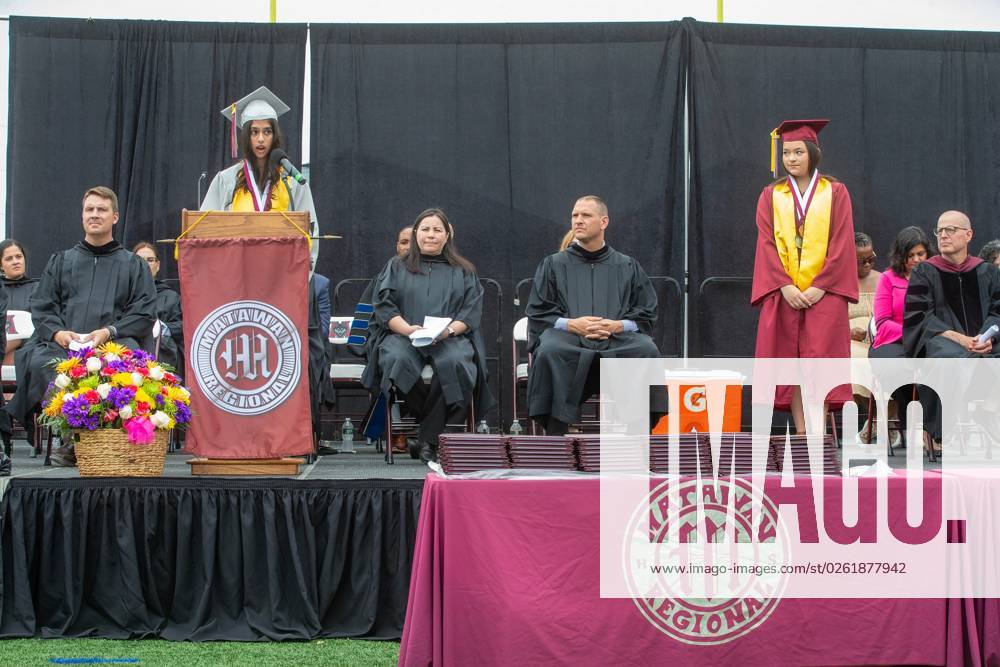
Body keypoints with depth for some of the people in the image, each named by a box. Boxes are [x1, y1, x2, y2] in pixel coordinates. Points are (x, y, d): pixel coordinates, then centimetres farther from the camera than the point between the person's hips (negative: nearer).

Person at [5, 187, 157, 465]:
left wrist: (109, 332, -9)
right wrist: (57, 332, -6)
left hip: (114, 342, -2)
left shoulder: (133, 265, 21)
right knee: (39, 361, -34)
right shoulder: (60, 261, 27)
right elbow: (41, 307, 16)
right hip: (63, 344, 2)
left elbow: (144, 314, 8)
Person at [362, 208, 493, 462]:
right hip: (402, 336, 0)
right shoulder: (396, 267, 19)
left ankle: (430, 439, -28)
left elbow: (471, 312, 8)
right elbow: (384, 308, 7)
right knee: (398, 360, -37)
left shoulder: (463, 271, 20)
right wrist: (408, 329, -13)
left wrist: (448, 329, -14)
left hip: (450, 338, 0)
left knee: (455, 363, -36)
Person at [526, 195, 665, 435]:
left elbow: (646, 315, 14)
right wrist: (571, 324, -8)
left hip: (618, 340, 0)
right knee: (550, 350, -36)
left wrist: (618, 325, -7)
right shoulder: (553, 265, 19)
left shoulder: (628, 267, 20)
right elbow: (537, 314, 11)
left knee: (646, 350, -33)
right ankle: (556, 435, -32)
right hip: (567, 337, 0)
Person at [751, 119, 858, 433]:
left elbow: (841, 244, -3)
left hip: (823, 291, -2)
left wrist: (820, 286, -13)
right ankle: (802, 437, 1)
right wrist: (785, 286, -11)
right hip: (783, 292, 2)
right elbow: (767, 245, 1)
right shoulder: (771, 196, 10)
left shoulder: (835, 193, 4)